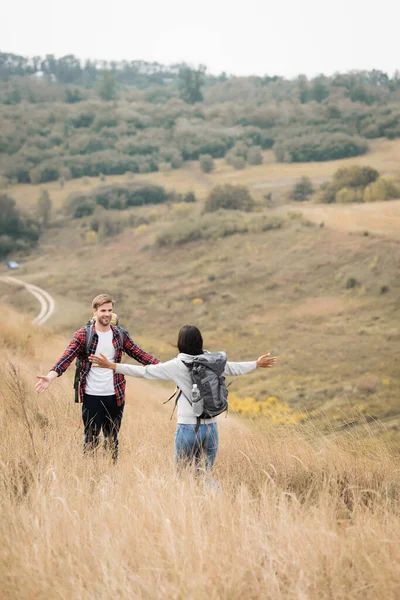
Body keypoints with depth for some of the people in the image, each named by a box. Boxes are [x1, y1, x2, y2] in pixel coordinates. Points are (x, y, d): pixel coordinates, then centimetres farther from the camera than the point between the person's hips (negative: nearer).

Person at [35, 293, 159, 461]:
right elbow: (67, 357, -17)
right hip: (92, 396, -3)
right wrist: (50, 376, -33)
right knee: (91, 439, 5)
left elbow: (139, 354, 6)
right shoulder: (83, 335, -8)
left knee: (112, 440, 14)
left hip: (115, 396, 3)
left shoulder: (120, 334, 3)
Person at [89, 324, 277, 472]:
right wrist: (258, 364, 39)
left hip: (188, 428, -3)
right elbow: (235, 368, 20)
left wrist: (111, 366, 3)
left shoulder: (177, 365, -8)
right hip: (211, 427, 4)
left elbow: (143, 371, -5)